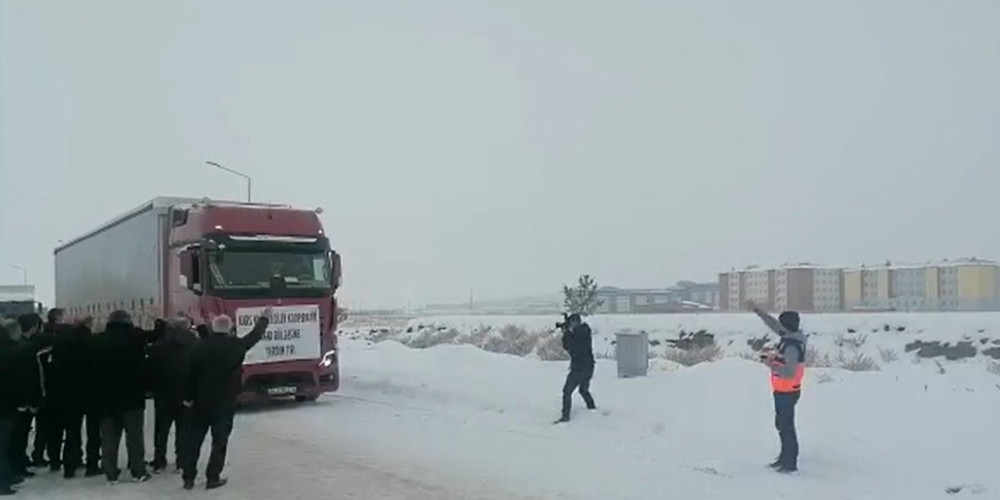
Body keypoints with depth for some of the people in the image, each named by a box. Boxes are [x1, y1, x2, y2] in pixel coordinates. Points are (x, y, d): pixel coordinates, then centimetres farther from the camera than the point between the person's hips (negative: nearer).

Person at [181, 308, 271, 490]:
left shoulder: (201, 346, -5)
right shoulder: (236, 345, -7)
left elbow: (192, 374, -1)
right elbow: (255, 335, 10)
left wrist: (188, 397, 10)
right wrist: (264, 318, 26)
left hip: (202, 400, 2)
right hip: (225, 402, -2)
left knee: (193, 440, 11)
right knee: (219, 441, 6)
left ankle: (188, 478, 15)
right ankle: (213, 478, 8)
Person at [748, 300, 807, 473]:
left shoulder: (792, 347, -26)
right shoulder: (790, 338, 2)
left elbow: (790, 373, -31)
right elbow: (773, 324, 15)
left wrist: (772, 365, -27)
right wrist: (757, 310, 16)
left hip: (787, 393, -10)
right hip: (783, 392, 10)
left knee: (786, 426, -1)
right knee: (782, 425, 20)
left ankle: (791, 463, 8)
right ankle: (785, 458, 33)